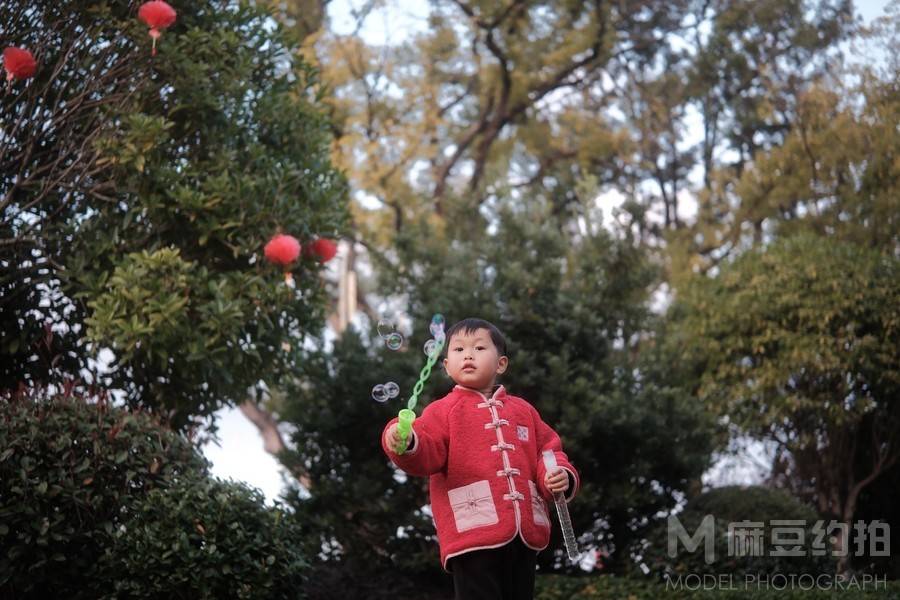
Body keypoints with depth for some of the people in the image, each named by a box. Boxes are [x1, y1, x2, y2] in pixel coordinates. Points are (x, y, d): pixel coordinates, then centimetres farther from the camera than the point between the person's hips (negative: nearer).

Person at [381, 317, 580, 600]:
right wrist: (407, 444, -32)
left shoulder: (523, 410, 19)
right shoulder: (443, 410, 6)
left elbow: (548, 450, 20)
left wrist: (561, 475, -2)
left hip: (525, 535, 5)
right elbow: (427, 453, -9)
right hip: (474, 532, -5)